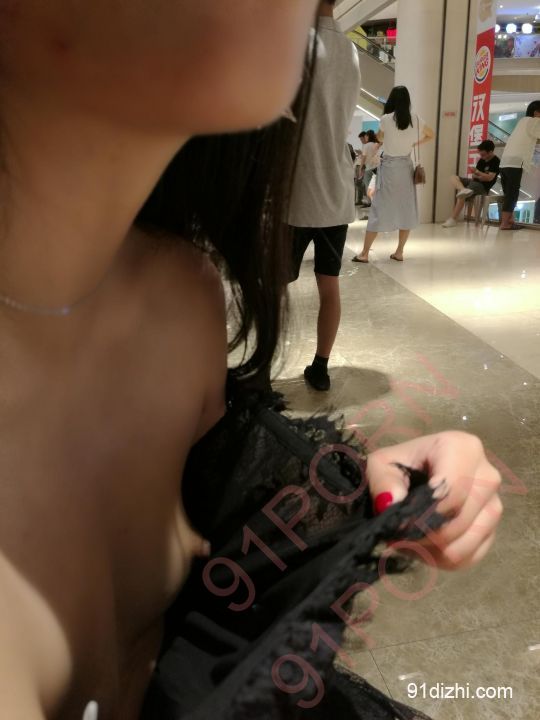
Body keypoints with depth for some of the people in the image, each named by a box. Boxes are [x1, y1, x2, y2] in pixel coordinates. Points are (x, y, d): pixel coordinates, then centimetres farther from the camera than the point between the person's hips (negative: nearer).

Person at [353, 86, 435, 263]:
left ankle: (365, 253, -2)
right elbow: (431, 135, 18)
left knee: (379, 209, -2)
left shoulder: (386, 119, -9)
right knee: (406, 210, 9)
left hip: (389, 167, -3)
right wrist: (413, 144, 14)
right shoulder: (416, 119, 2)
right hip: (406, 167, 3)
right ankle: (399, 252, 13)